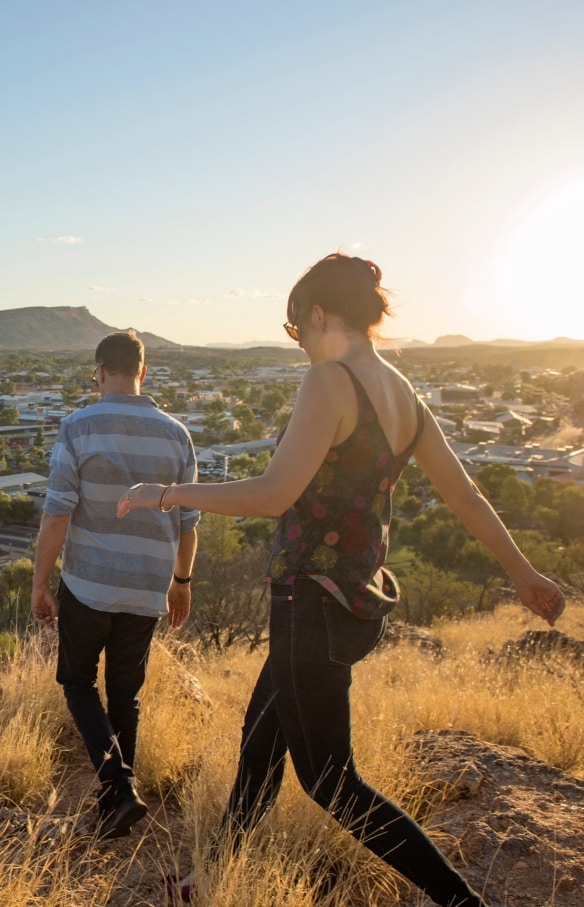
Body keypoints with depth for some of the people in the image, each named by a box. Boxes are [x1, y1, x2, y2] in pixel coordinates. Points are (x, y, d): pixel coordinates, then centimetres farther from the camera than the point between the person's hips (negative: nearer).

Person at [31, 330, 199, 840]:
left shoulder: (78, 428, -10)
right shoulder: (175, 434, -1)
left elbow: (57, 515, -13)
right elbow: (187, 523, 4)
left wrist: (39, 584, -1)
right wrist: (181, 581, 18)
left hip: (87, 586, -3)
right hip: (147, 591, 3)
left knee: (77, 682, 17)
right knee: (126, 694, 18)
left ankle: (118, 788, 1)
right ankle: (119, 798, 27)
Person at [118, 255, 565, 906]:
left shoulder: (332, 381, -19)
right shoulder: (402, 393, 6)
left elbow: (273, 495, -27)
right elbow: (465, 495, 11)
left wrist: (165, 494, -14)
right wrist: (523, 574, 22)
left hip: (314, 602, -9)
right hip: (357, 598, 9)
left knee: (331, 782, 8)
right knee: (260, 736, 23)